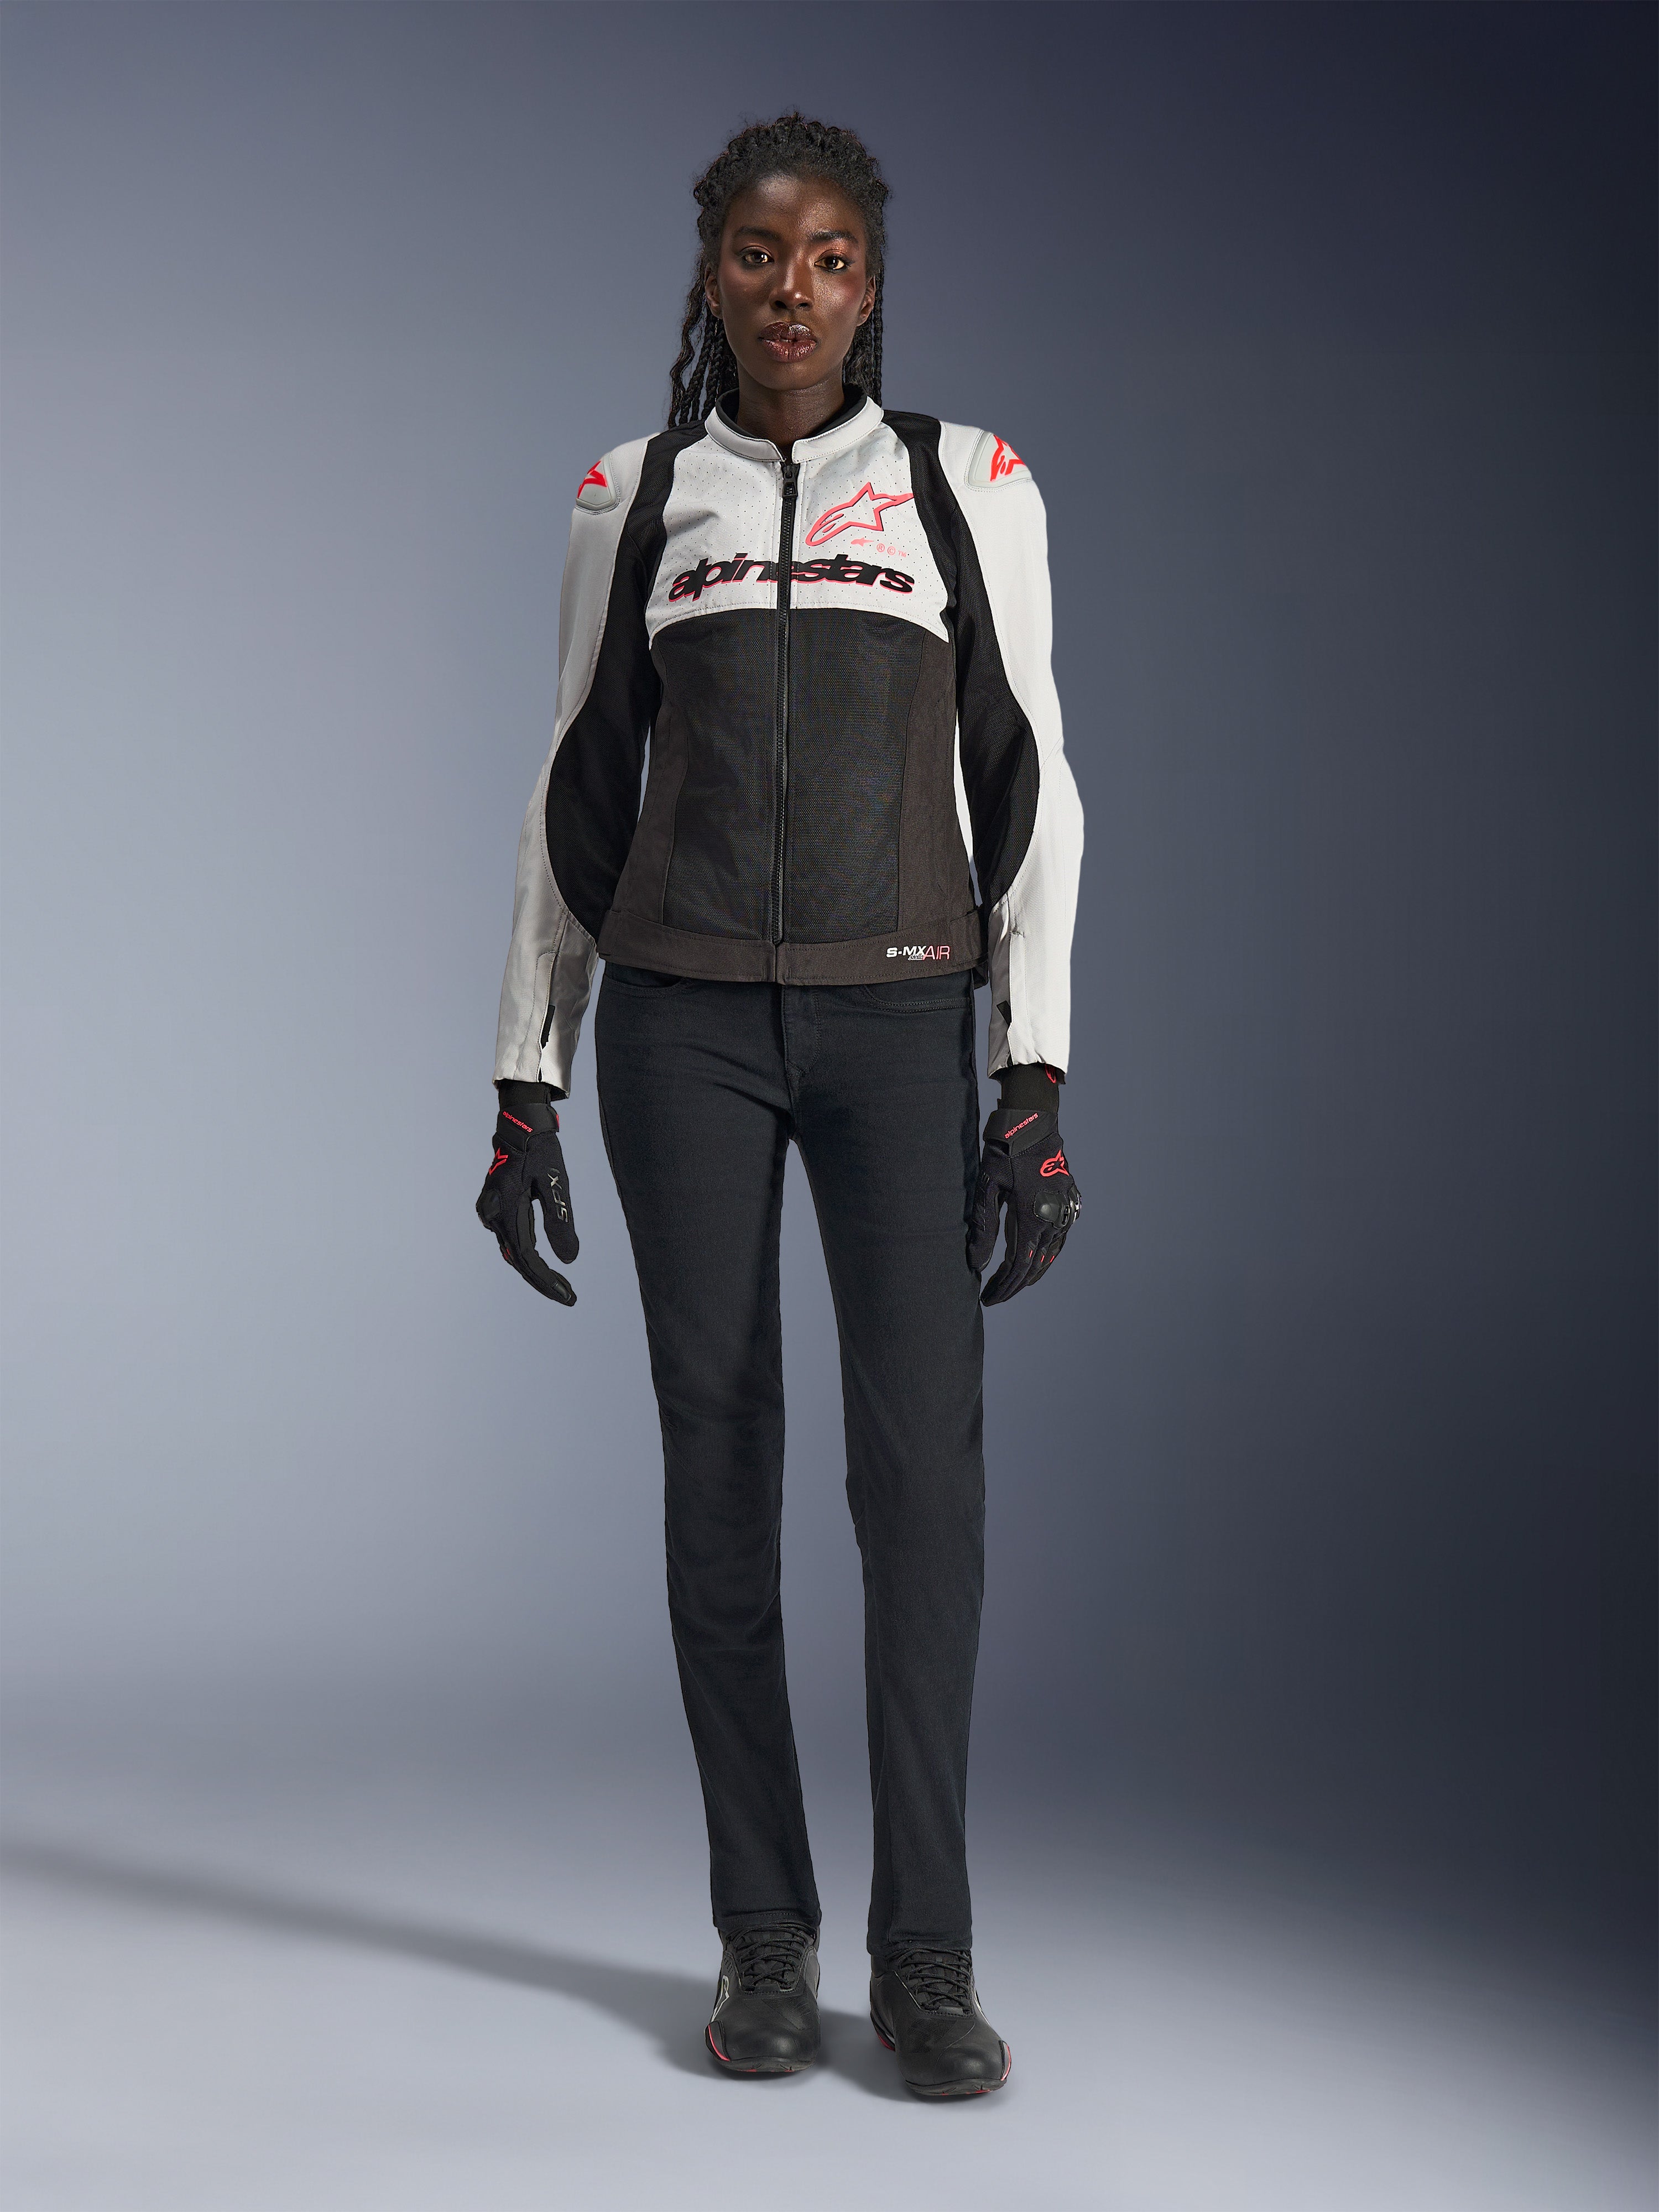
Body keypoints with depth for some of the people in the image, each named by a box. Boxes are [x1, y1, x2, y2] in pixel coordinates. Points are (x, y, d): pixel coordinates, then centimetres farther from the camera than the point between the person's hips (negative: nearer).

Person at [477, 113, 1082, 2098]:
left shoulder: (971, 486, 6)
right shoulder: (632, 502, 9)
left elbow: (1027, 792, 3)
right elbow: (581, 804, 10)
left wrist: (1039, 1085, -6)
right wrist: (525, 1087, 5)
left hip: (900, 1024, 0)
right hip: (683, 1020, 1)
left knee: (924, 1459, -10)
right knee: (720, 1456, 0)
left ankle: (926, 1956, 0)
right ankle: (764, 1936, 12)